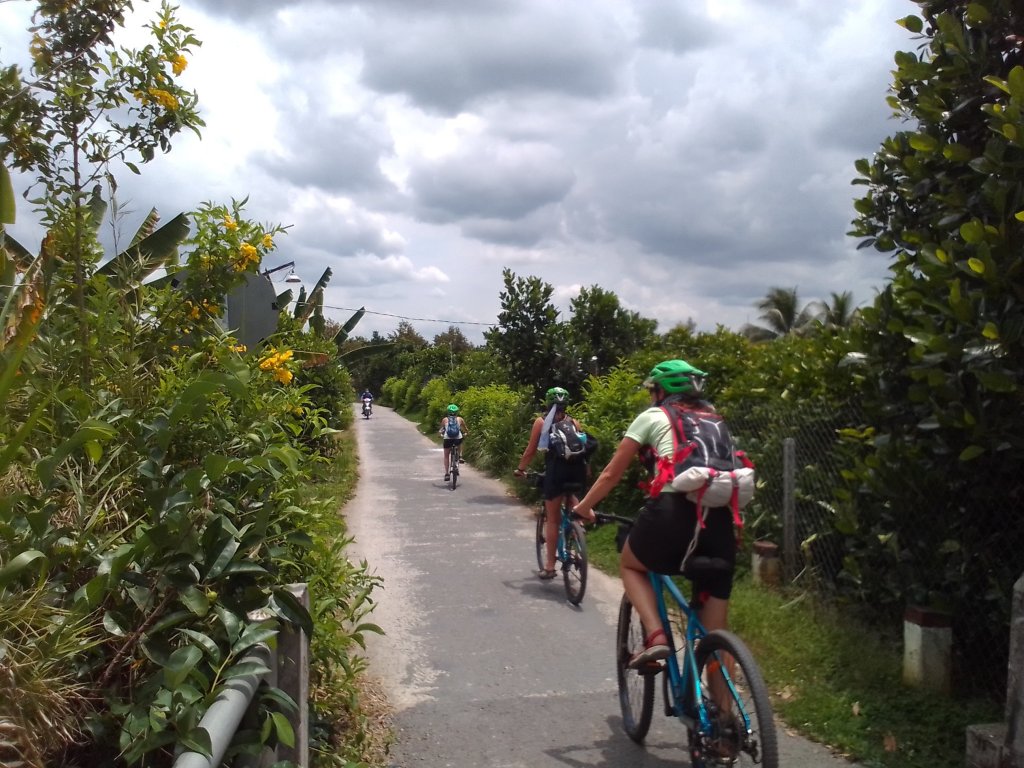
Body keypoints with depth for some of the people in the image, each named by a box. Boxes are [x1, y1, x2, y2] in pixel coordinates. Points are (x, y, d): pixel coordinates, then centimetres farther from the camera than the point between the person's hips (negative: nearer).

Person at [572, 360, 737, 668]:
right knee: (716, 630, 15)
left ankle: (655, 637, 5)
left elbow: (612, 474, 19)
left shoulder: (652, 417, 14)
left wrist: (584, 506, 34)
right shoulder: (712, 418, 26)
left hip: (673, 510, -4)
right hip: (719, 518, 4)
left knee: (630, 566, 27)